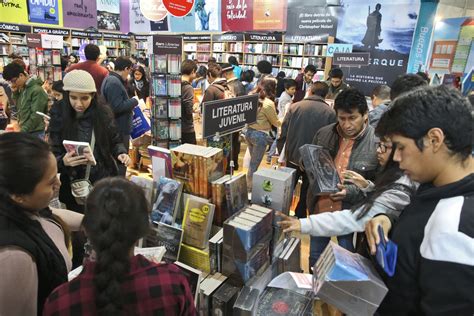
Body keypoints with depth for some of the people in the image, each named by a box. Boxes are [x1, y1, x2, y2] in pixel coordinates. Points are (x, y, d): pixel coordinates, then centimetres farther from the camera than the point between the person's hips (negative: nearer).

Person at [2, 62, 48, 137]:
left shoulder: (37, 90, -14)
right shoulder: (22, 89, 10)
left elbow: (36, 116, -18)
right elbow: (18, 108, 16)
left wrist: (23, 131, -19)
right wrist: (15, 93, 3)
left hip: (35, 133, -8)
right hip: (24, 132, 8)